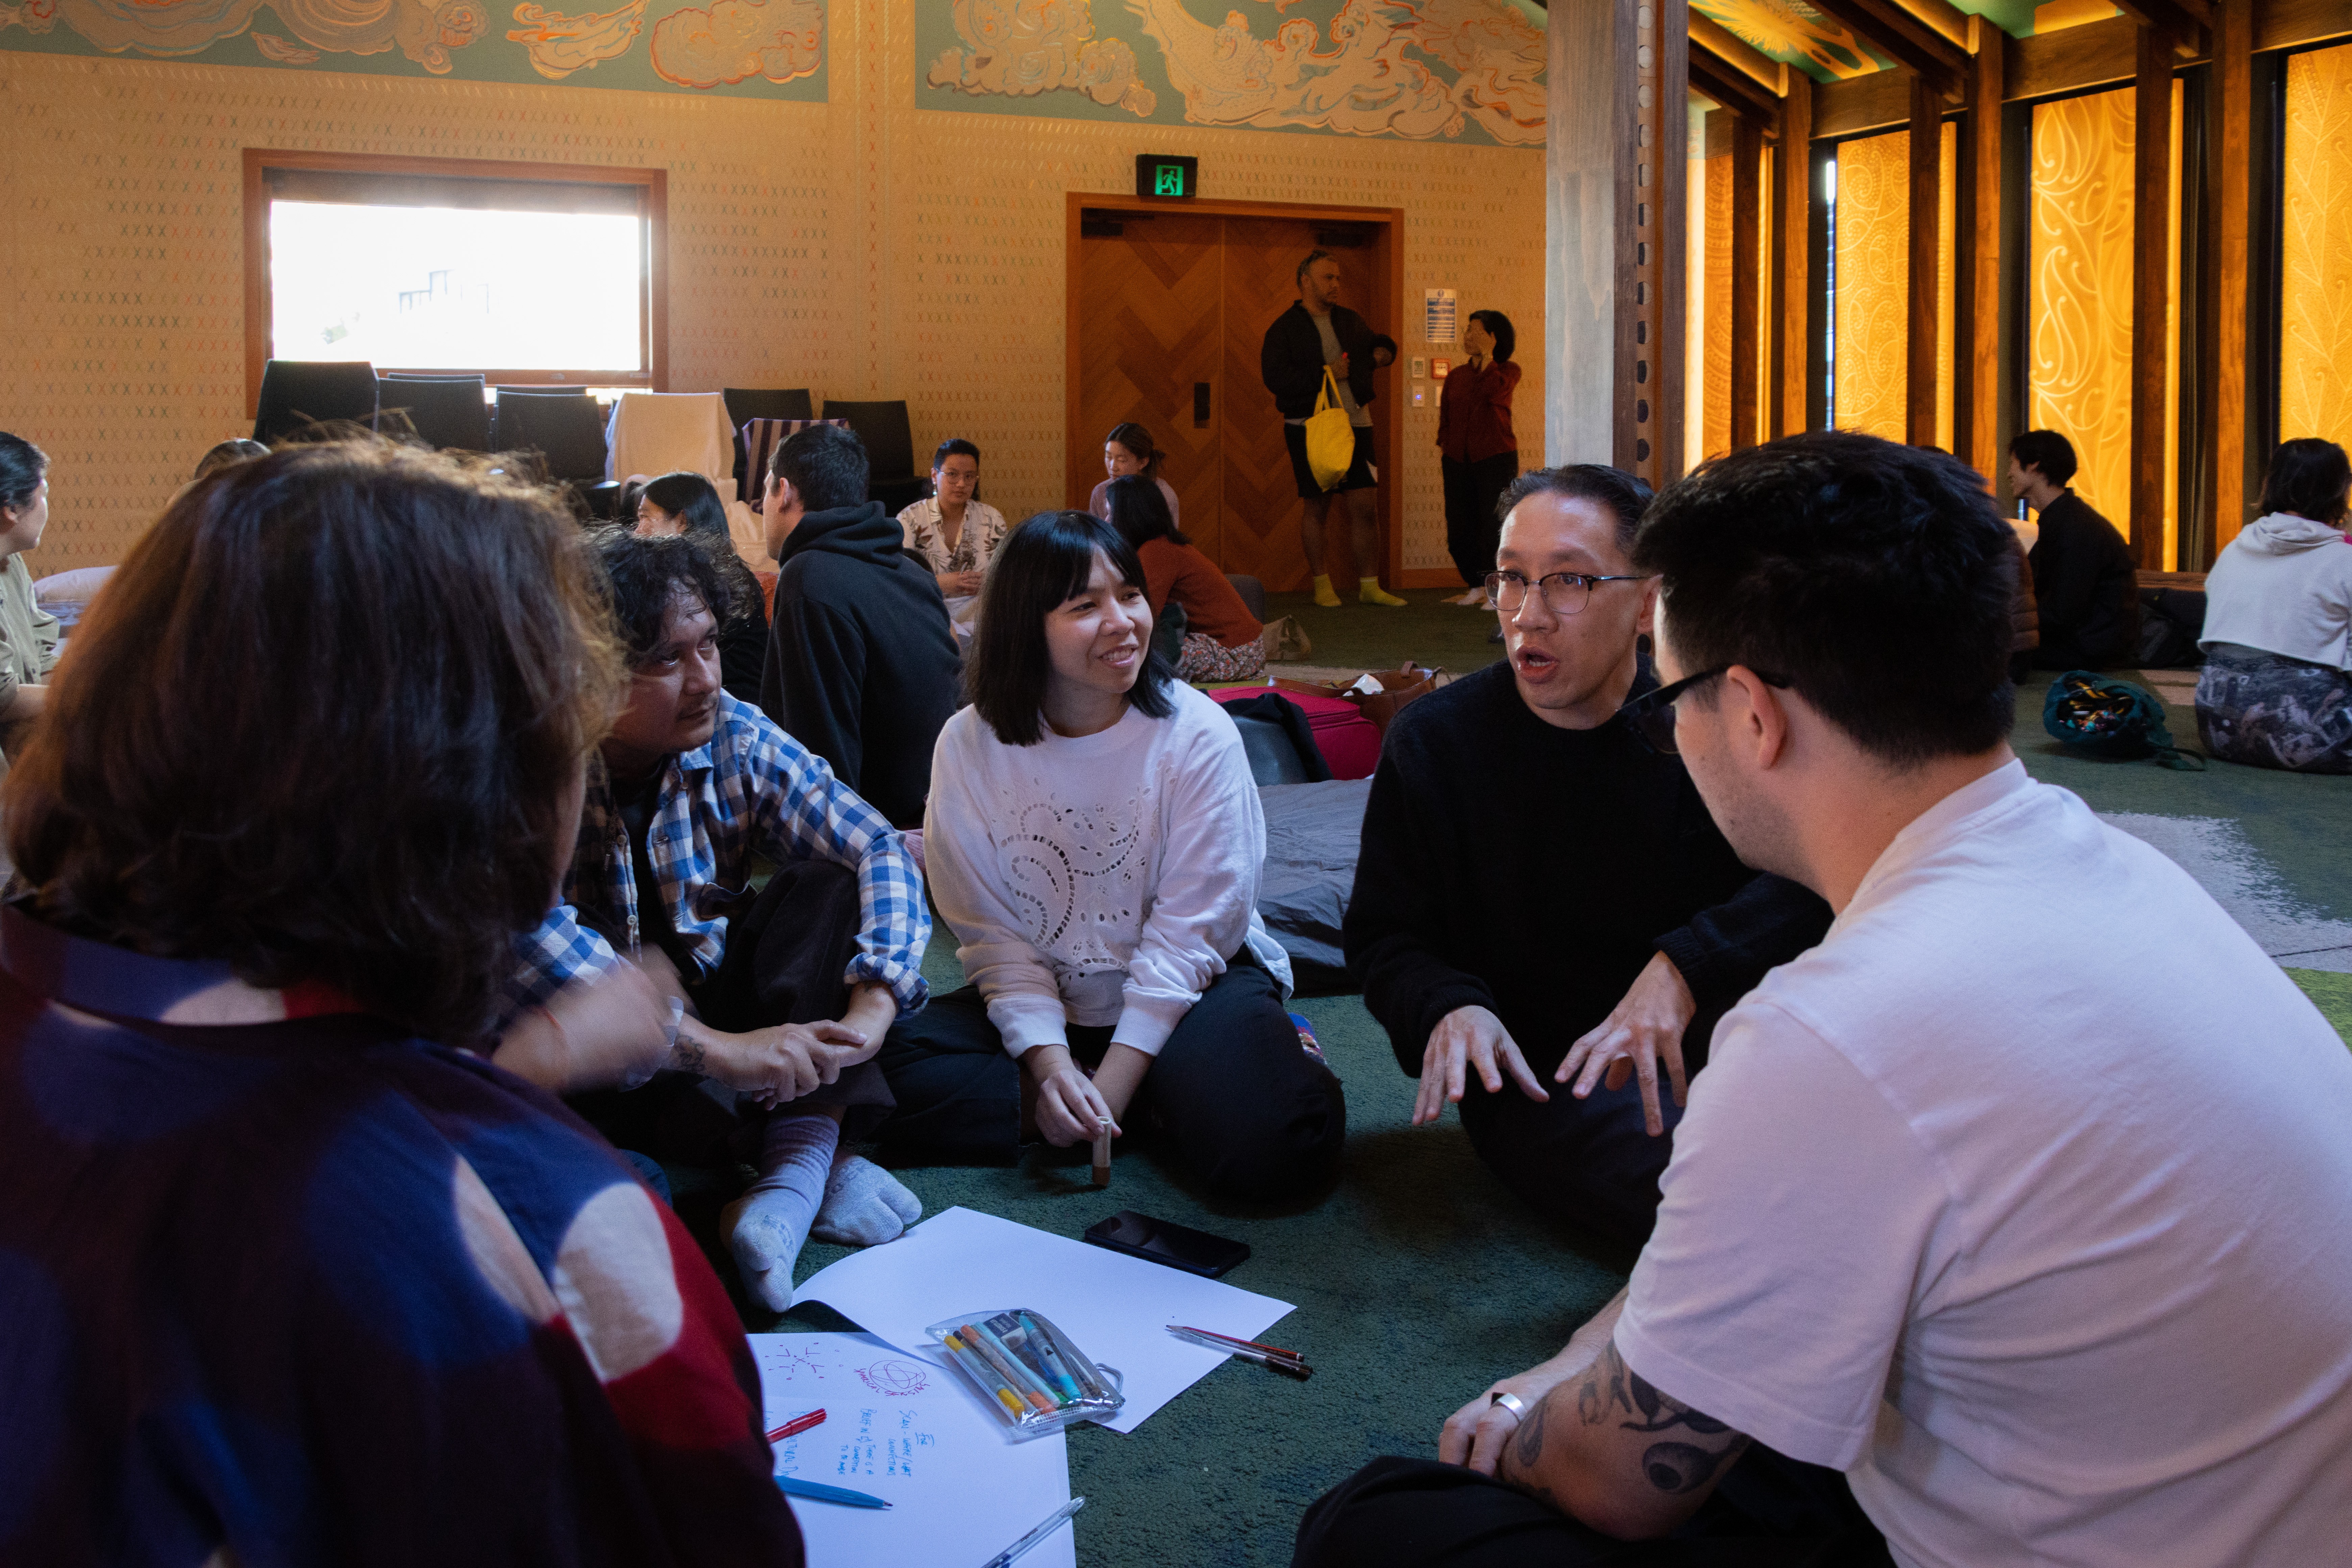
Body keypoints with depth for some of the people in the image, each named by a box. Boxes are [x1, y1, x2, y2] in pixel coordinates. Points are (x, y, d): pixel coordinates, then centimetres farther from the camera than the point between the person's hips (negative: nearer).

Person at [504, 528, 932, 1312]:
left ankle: (796, 1170, -29)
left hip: (709, 1011, 5)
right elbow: (530, 938, -39)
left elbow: (878, 850, -11)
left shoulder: (735, 735, -9)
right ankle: (821, 1141, -18)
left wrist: (871, 1008, -28)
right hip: (602, 1067, -4)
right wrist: (716, 1050, -44)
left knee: (822, 883, -15)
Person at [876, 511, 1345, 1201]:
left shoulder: (1198, 735, -14)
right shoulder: (971, 744, -8)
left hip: (1189, 988, -3)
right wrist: (1048, 1060, -21)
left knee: (1268, 1147, -32)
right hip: (1045, 1006, 4)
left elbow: (1190, 930, -14)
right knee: (886, 1067, -22)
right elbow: (991, 930, -7)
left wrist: (1113, 1084, -20)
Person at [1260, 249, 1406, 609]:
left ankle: (1369, 586, 5)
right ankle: (1322, 586, 14)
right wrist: (1325, 375, -15)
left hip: (1355, 422, 4)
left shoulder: (1350, 321, 15)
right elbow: (1274, 377, -14)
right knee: (1317, 507, 2)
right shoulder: (1284, 328, -2)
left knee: (1364, 506, -1)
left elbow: (1376, 347, 31)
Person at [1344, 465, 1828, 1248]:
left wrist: (1686, 966, -33)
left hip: (1703, 1047, 2)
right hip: (1536, 1074, -2)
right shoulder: (1431, 743, -3)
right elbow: (1382, 936, 3)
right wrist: (1446, 1006, -20)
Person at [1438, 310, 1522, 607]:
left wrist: (1488, 356, -11)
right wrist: (1441, 449, 6)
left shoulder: (1507, 371, 3)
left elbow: (1494, 392, -19)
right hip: (1458, 461, 5)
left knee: (1494, 527, -6)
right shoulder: (1455, 377, 16)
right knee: (1459, 531, 3)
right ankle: (1478, 587, 19)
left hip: (1496, 459, -5)